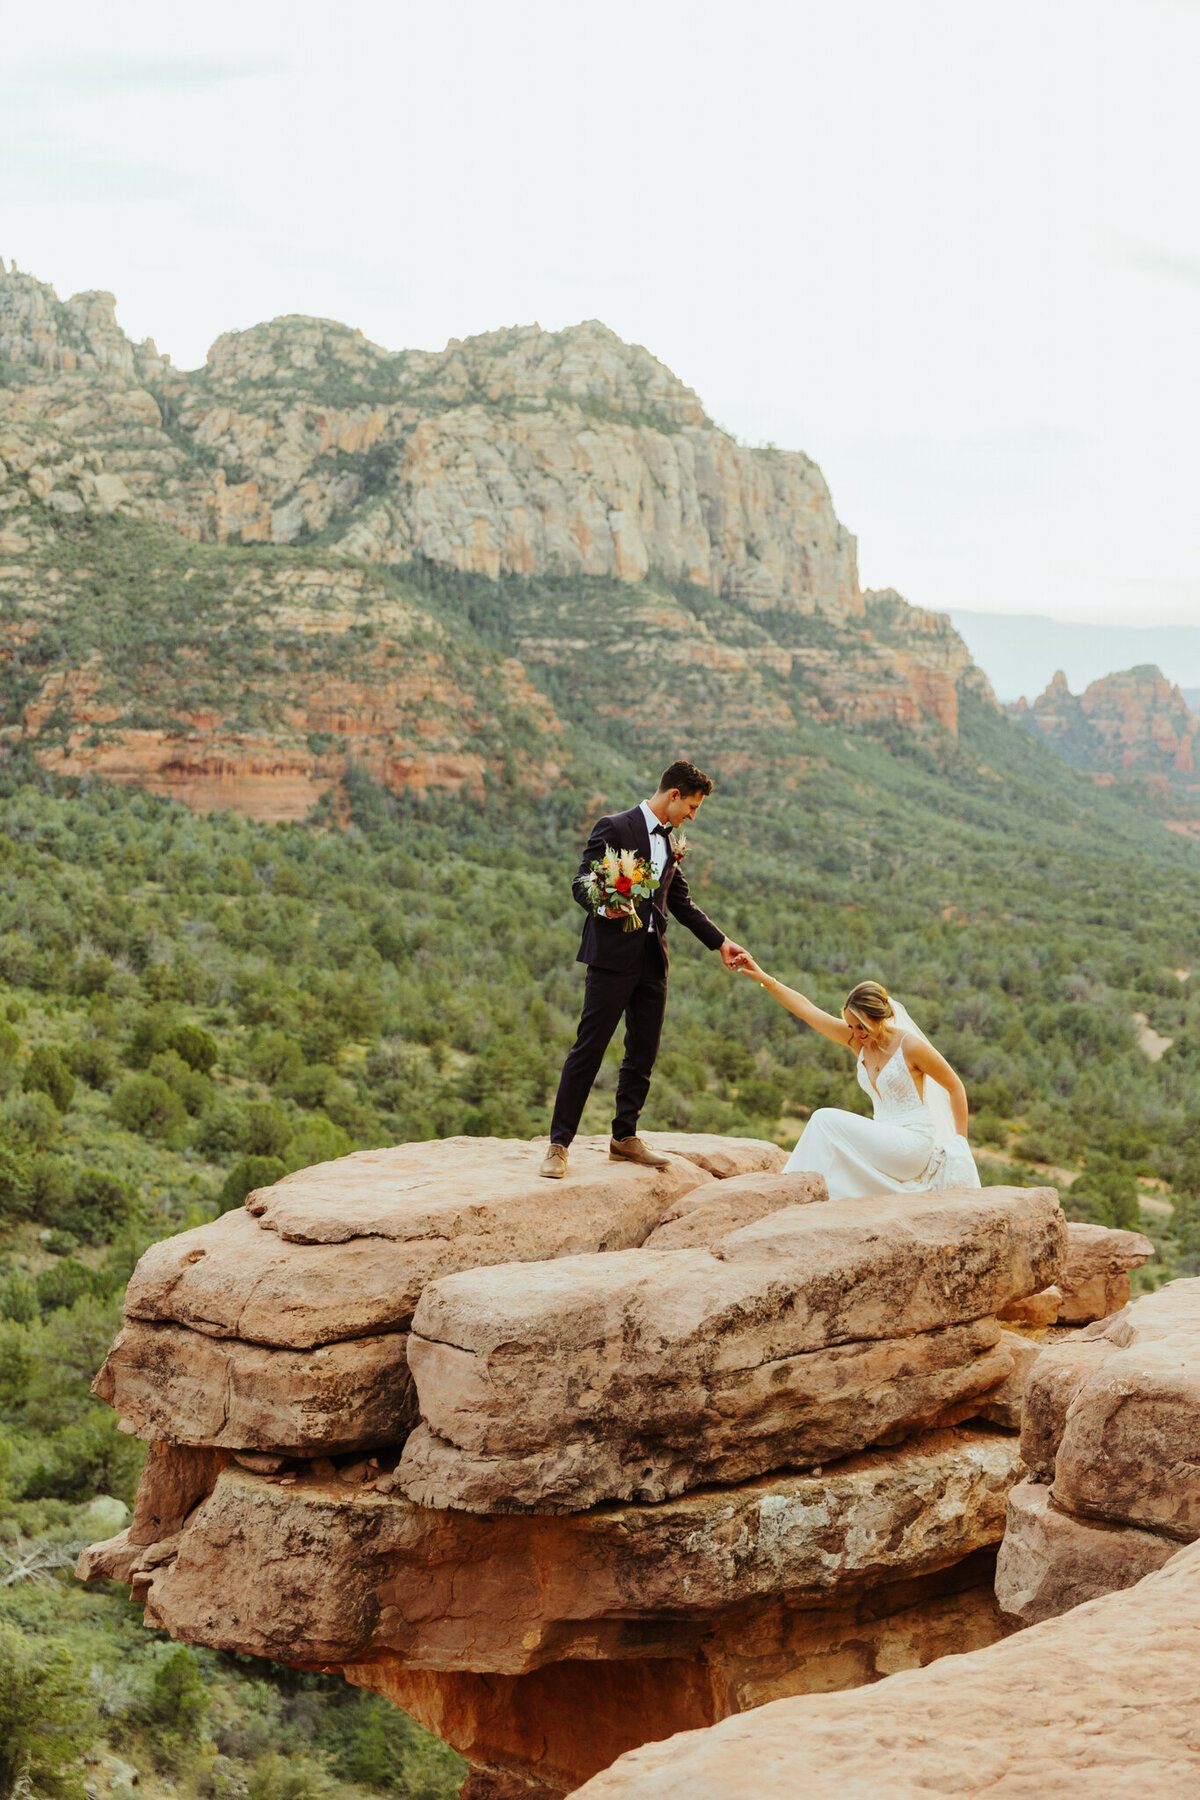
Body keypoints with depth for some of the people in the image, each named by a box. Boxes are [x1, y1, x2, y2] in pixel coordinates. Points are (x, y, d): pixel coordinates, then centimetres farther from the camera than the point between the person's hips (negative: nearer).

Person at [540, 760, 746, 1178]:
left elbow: (681, 901, 23)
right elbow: (582, 885, -8)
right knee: (589, 1048, -7)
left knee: (644, 1052, 9)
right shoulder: (614, 828, -5)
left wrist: (720, 941, 19)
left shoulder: (670, 841, 17)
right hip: (614, 954, -7)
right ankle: (559, 1143, -3)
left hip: (653, 958, 7)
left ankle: (625, 1136, 21)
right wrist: (604, 906, -29)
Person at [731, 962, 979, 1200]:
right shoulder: (856, 1040, 4)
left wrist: (960, 1141, -3)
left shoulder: (910, 1045, -12)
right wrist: (764, 979, -3)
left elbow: (956, 1087, -3)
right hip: (886, 1143, 6)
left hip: (912, 1144, -6)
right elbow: (807, 1010, 3)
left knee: (826, 1120, -17)